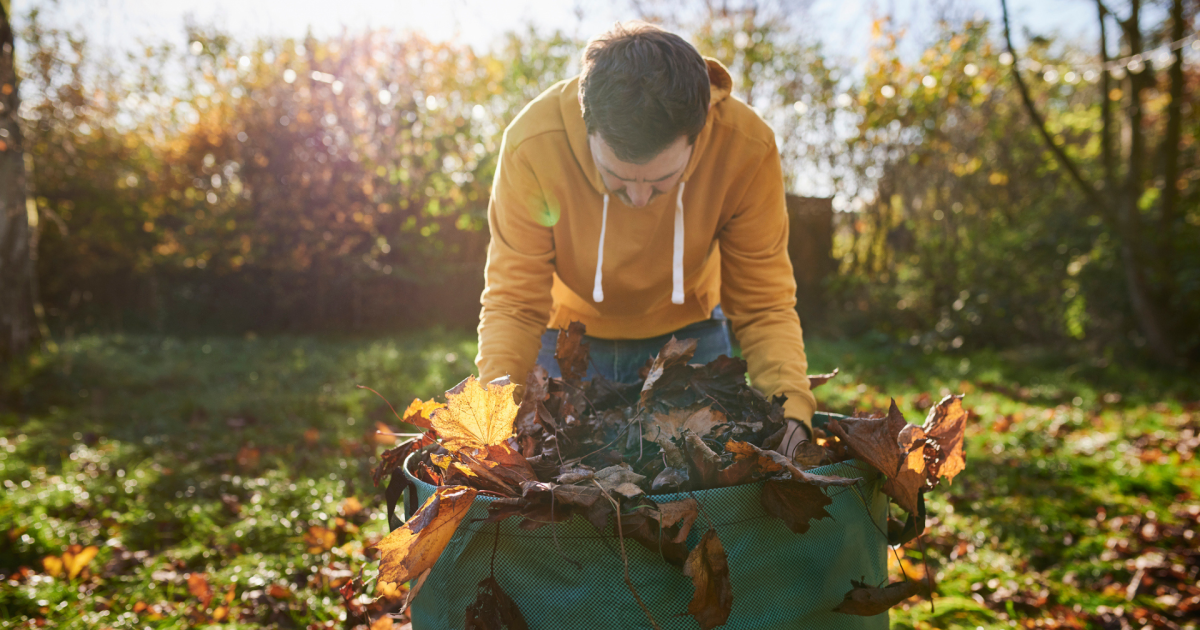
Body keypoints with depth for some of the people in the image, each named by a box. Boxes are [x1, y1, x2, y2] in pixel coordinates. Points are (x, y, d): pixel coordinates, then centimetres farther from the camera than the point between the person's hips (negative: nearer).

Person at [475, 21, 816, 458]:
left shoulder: (748, 148, -29)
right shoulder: (533, 145, -31)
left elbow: (764, 305, -19)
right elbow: (513, 303, -21)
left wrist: (790, 406, -37)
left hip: (687, 334, 1)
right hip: (569, 335, 0)